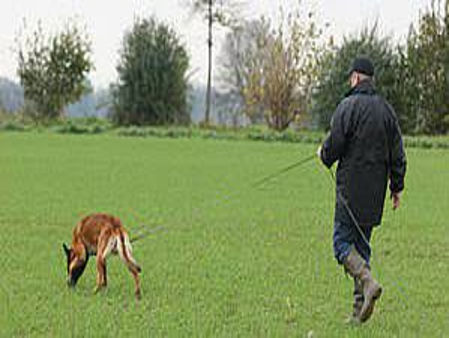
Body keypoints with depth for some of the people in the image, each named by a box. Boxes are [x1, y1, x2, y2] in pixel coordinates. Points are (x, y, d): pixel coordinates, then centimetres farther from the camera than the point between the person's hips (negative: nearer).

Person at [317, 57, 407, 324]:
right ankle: (360, 310, 9)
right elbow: (398, 154, 10)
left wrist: (324, 155, 10)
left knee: (343, 242, 0)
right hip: (375, 191, 6)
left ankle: (367, 281, -24)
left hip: (351, 187, -6)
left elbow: (334, 145, -13)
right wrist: (397, 187, 16)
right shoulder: (387, 109, 9)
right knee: (362, 243, 12)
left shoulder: (348, 106, -10)